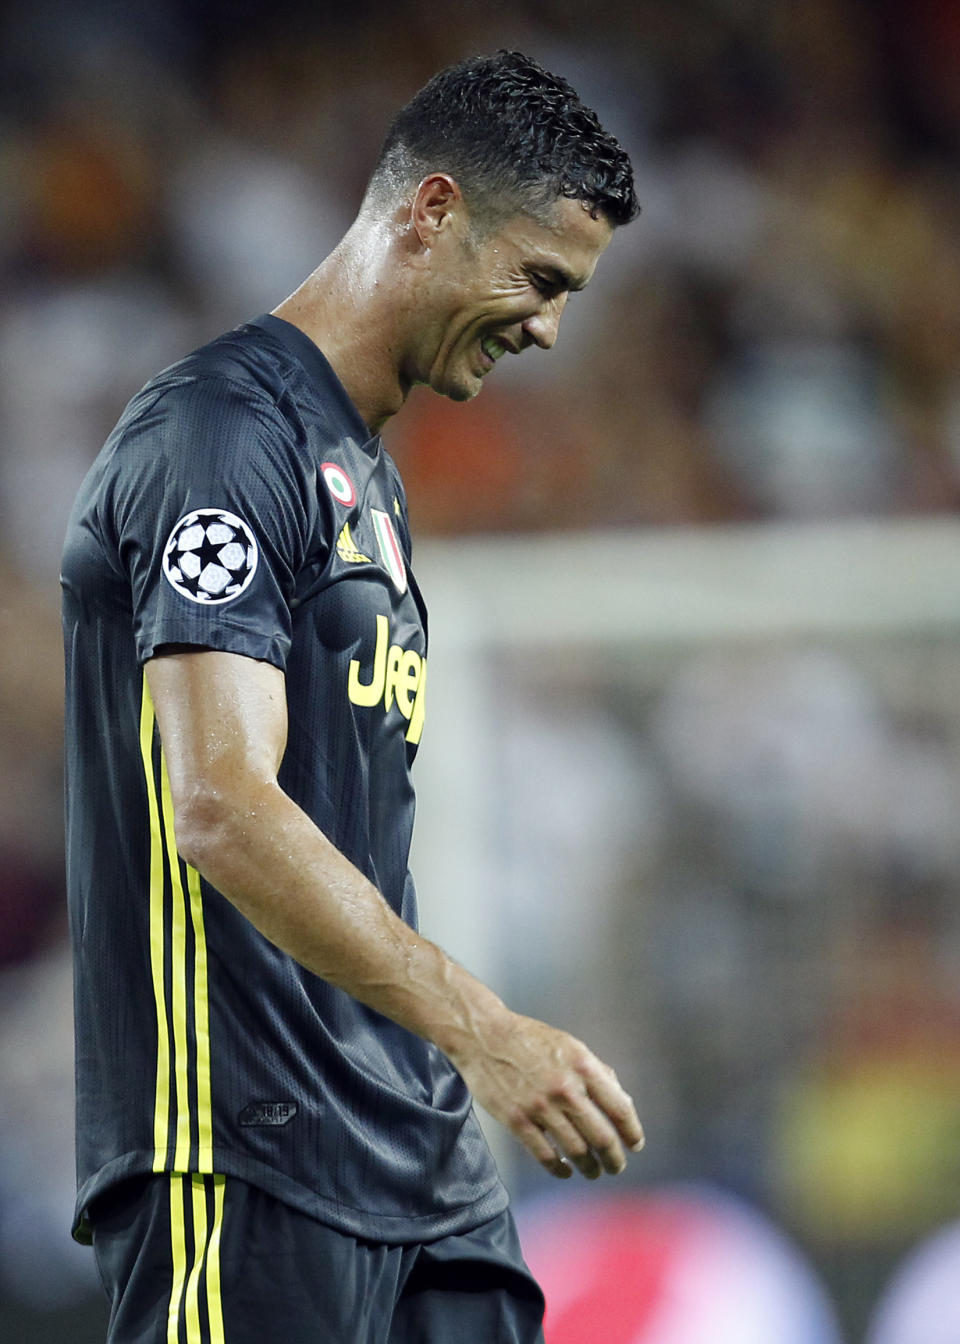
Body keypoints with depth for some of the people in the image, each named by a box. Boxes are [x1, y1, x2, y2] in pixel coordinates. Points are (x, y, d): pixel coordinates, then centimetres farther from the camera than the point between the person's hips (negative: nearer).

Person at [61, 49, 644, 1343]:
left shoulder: (365, 469, 20)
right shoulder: (222, 435, -13)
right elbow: (222, 811, -24)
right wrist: (481, 1029, -29)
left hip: (417, 1151, 10)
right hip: (246, 1159, -10)